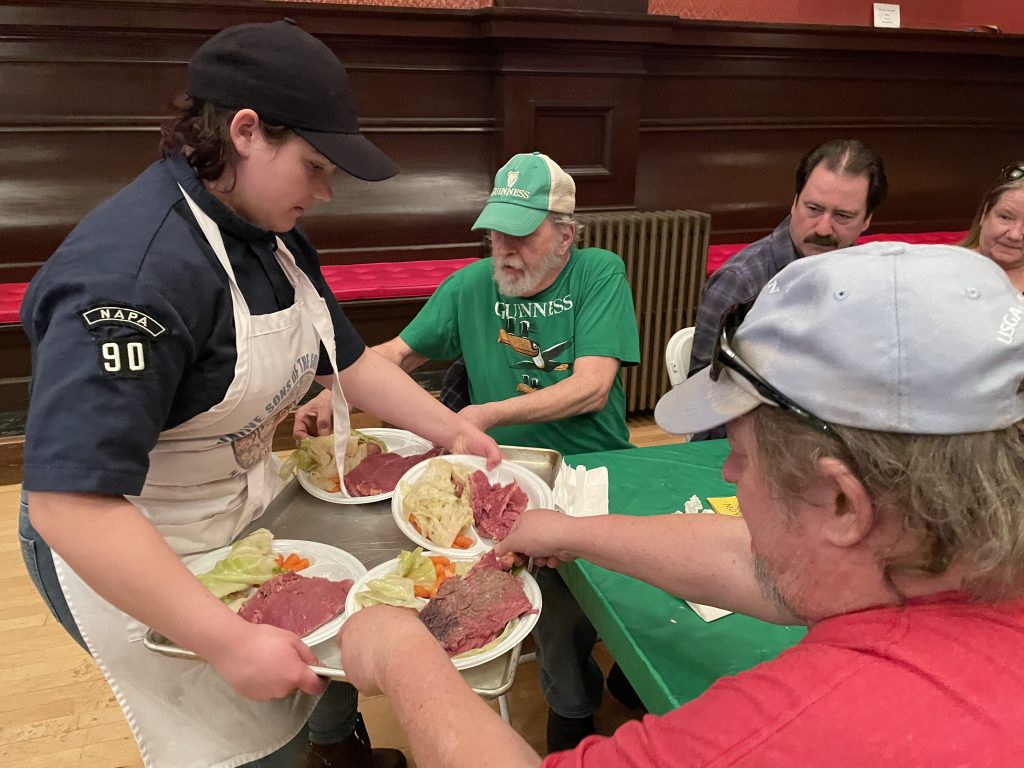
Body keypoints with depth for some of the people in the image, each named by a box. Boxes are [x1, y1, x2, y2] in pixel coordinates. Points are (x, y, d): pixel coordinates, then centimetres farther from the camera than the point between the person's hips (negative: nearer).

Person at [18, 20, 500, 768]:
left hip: (249, 505, 8)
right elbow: (67, 501, -36)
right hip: (126, 553, -8)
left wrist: (451, 431, -2)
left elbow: (347, 359, 7)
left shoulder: (276, 236, -2)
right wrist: (228, 642, -36)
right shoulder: (131, 269, -31)